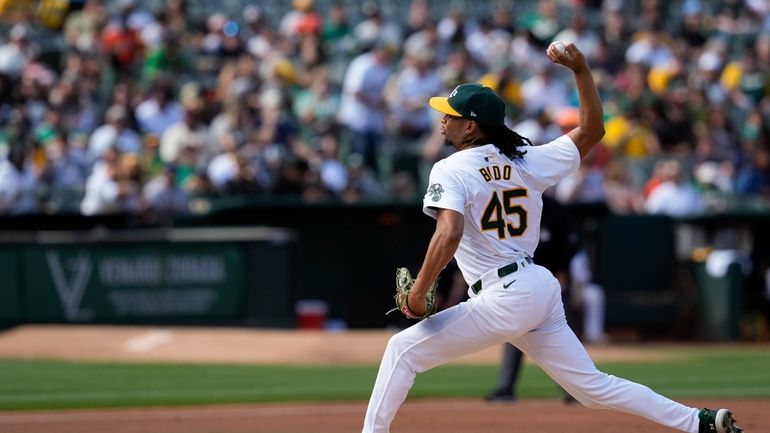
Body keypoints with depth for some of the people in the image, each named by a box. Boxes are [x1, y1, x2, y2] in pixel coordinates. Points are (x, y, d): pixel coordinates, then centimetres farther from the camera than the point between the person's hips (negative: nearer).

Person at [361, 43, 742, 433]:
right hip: (543, 288, 7)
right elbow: (592, 130, 18)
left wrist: (418, 291, -17)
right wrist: (581, 71, 11)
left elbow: (448, 234, -23)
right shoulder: (528, 161, 10)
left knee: (403, 349, 0)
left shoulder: (450, 171, -8)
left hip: (505, 298, -7)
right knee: (593, 387, 12)